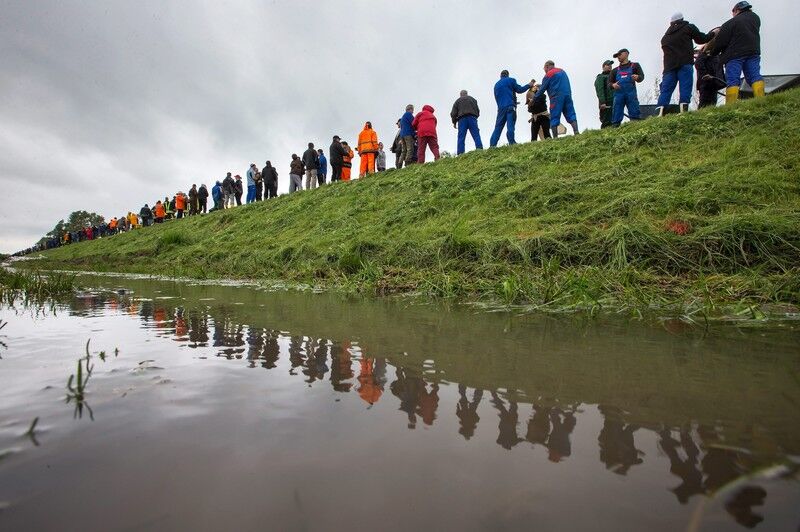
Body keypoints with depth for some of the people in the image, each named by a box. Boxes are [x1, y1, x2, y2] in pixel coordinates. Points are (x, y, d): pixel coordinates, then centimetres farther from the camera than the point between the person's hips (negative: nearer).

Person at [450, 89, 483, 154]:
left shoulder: (458, 101, 17)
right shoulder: (473, 99, 23)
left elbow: (453, 113, 9)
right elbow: (478, 110, 21)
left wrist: (454, 123, 17)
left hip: (462, 119, -1)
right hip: (472, 118, 1)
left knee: (461, 137, -6)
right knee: (476, 135, -5)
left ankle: (460, 153, -16)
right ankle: (479, 149, -21)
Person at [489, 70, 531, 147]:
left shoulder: (496, 85, 22)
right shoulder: (510, 80, 7)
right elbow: (519, 90, 6)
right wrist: (529, 85, 20)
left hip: (501, 108, 4)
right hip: (510, 106, -4)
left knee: (498, 127, 1)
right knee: (510, 125, -12)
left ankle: (492, 145, -10)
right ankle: (511, 142, -26)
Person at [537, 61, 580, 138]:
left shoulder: (549, 74, 2)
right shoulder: (562, 71, 24)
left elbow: (542, 89, 2)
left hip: (556, 97, -6)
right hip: (568, 95, 6)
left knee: (554, 119, -3)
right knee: (571, 115, 1)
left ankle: (555, 137, -10)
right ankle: (576, 132, -14)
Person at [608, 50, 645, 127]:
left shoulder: (635, 66, 19)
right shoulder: (615, 70, 27)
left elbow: (642, 76, 8)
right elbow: (609, 82, 20)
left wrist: (637, 77, -17)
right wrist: (613, 85, -5)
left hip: (631, 92, -2)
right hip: (618, 93, 2)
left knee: (635, 113, -14)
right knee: (616, 114, -8)